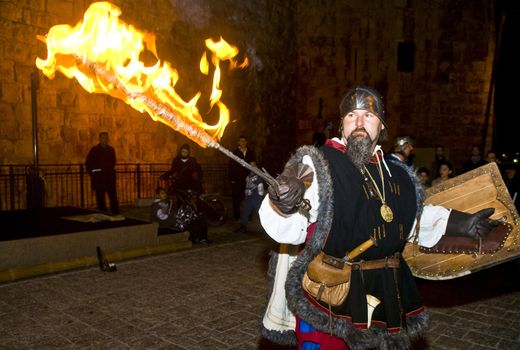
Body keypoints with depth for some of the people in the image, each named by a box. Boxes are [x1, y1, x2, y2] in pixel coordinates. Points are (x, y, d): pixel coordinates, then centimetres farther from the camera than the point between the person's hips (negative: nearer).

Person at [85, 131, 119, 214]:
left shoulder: (111, 149, 9)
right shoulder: (94, 150, -1)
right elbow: (88, 163, 5)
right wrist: (92, 173, 1)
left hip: (110, 177, 3)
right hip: (99, 177, -3)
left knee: (113, 196, 1)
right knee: (100, 197, 2)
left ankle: (116, 213, 5)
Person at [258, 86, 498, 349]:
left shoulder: (397, 174, 7)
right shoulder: (318, 165, -15)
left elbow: (416, 219, 25)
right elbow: (288, 230, -25)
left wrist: (461, 223, 20)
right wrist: (284, 205, -47)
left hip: (387, 297, 7)